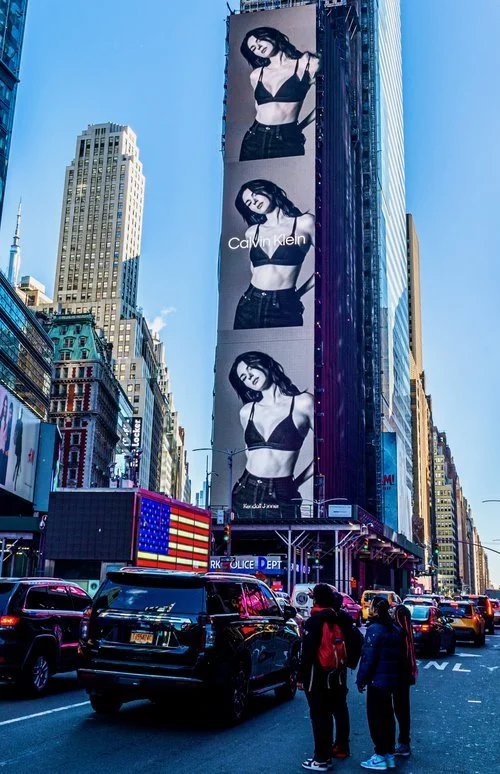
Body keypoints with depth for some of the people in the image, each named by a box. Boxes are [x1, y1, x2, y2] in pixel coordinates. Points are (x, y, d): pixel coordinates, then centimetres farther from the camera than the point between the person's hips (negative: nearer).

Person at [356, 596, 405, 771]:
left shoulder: (374, 629, -18)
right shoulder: (395, 629, 10)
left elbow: (368, 658, -19)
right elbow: (399, 655, 17)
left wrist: (361, 679, -11)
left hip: (378, 680, -8)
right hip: (393, 680, 9)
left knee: (376, 719, 1)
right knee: (387, 716, 16)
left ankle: (380, 756, 5)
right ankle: (389, 754, 23)